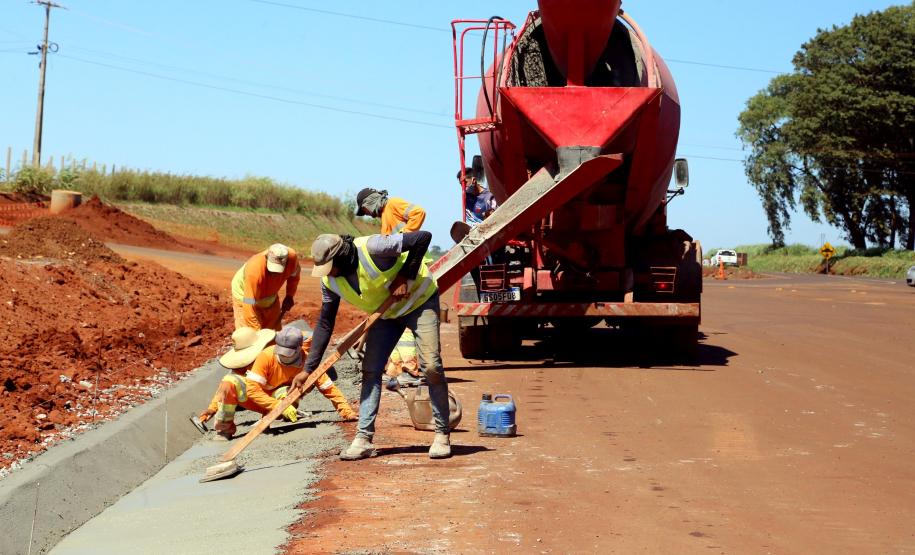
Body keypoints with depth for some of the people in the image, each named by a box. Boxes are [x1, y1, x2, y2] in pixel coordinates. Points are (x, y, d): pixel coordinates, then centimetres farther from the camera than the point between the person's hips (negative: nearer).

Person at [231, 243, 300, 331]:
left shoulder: (292, 257, -29)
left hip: (270, 297, 5)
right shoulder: (254, 269, -43)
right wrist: (258, 332, -38)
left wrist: (290, 296, -9)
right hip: (245, 295, -5)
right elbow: (249, 305, -38)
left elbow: (294, 274, -1)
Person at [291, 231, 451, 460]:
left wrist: (405, 277, -31)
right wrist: (308, 368, -7)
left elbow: (423, 237, -32)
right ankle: (363, 439, -1)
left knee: (431, 365, -16)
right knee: (370, 370, -4)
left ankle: (442, 434, -4)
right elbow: (325, 324, -4)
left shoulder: (372, 248, -35)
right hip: (387, 312, 6)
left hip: (419, 299, -6)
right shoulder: (329, 282, -14)